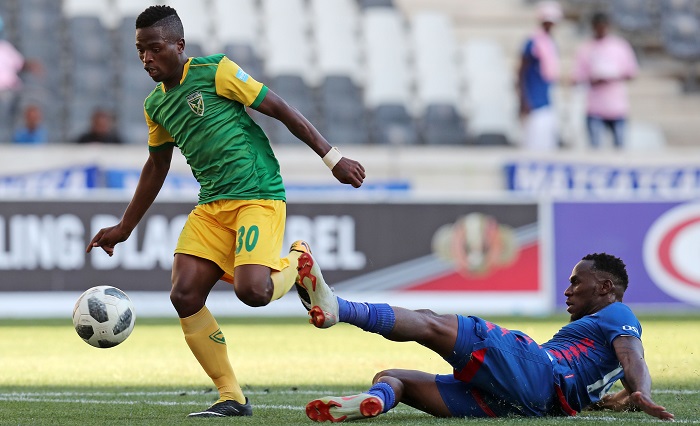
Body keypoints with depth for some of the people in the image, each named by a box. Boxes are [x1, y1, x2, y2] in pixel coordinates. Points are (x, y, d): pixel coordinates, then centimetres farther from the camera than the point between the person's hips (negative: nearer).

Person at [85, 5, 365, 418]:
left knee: (251, 291, -26)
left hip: (259, 196, -7)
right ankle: (231, 397, 1)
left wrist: (333, 157, -7)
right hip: (211, 206, 7)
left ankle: (300, 261, 11)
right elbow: (157, 166, 28)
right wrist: (125, 227, 29)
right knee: (184, 296, -11)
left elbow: (282, 110, -5)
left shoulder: (215, 71, -7)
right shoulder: (155, 105, 14)